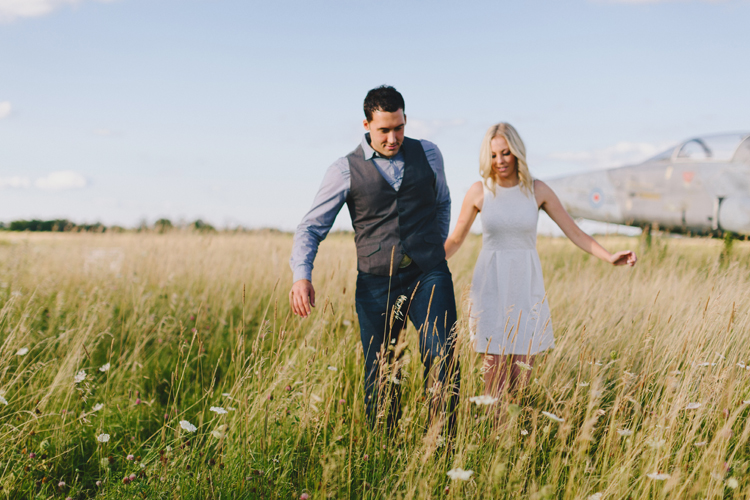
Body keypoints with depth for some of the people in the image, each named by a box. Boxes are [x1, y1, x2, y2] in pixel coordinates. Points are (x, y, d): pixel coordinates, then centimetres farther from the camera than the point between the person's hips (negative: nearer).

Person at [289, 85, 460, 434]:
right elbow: (311, 227, -2)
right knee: (379, 374, 3)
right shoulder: (345, 170, 0)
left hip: (428, 276, 1)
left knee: (442, 361, -13)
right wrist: (302, 276, -18)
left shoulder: (428, 154, 8)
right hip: (376, 284, -1)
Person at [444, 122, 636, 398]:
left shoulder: (537, 190, 1)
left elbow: (575, 232, 4)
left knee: (522, 370, -1)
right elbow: (454, 240, 9)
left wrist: (610, 257, -8)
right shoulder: (479, 192, -1)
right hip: (491, 283, -1)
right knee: (495, 365, -8)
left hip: (526, 284, 1)